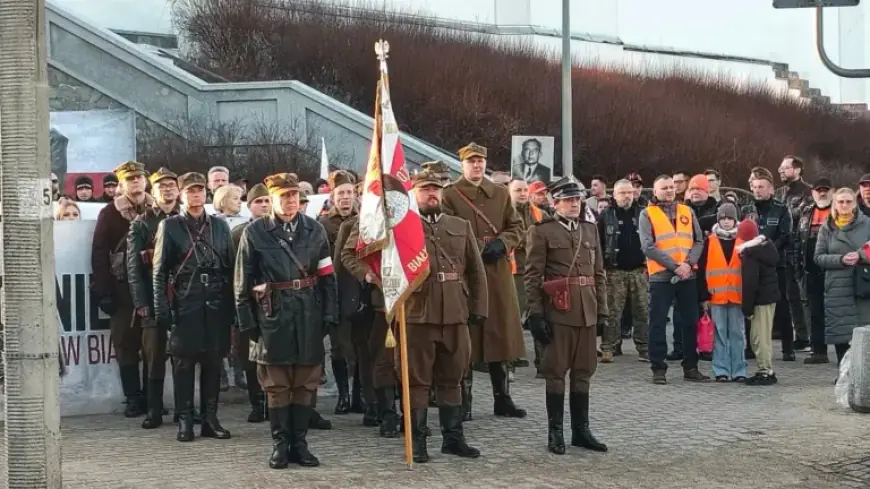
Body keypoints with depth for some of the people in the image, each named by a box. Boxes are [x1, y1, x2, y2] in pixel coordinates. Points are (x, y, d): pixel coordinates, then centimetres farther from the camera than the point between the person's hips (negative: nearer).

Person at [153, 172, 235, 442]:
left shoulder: (220, 225, 11)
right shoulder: (169, 226, 3)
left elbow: (231, 268, 11)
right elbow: (160, 272, 0)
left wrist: (232, 306, 4)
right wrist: (162, 309, -8)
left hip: (216, 305, 3)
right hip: (184, 305, -2)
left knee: (213, 363, 5)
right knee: (183, 363, 0)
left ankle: (210, 418, 13)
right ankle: (185, 421, 7)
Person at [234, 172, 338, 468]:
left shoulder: (315, 230, 5)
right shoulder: (254, 233, -1)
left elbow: (327, 277, 8)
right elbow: (243, 282, 1)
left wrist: (330, 315, 1)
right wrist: (247, 322, -2)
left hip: (309, 316, 2)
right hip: (273, 316, -2)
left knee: (306, 382, 6)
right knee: (277, 384, 3)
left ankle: (299, 443, 16)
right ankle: (280, 444, 12)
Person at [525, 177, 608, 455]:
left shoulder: (590, 230, 13)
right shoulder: (542, 231, -3)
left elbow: (599, 274, 15)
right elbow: (533, 276, -6)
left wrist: (602, 310, 9)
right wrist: (536, 314, -12)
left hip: (587, 313, 5)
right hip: (558, 313, -5)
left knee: (583, 372, 9)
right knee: (556, 372, 1)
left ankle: (581, 430, 17)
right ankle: (555, 432, 8)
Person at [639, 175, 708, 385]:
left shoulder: (687, 212, 12)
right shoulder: (647, 214, -1)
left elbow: (698, 241, 8)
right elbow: (648, 246, -11)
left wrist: (689, 263, -10)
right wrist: (674, 265, -16)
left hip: (687, 276, 4)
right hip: (661, 276, -4)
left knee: (690, 321, 8)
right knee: (658, 323, -1)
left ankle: (691, 366, 17)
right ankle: (658, 368, 6)